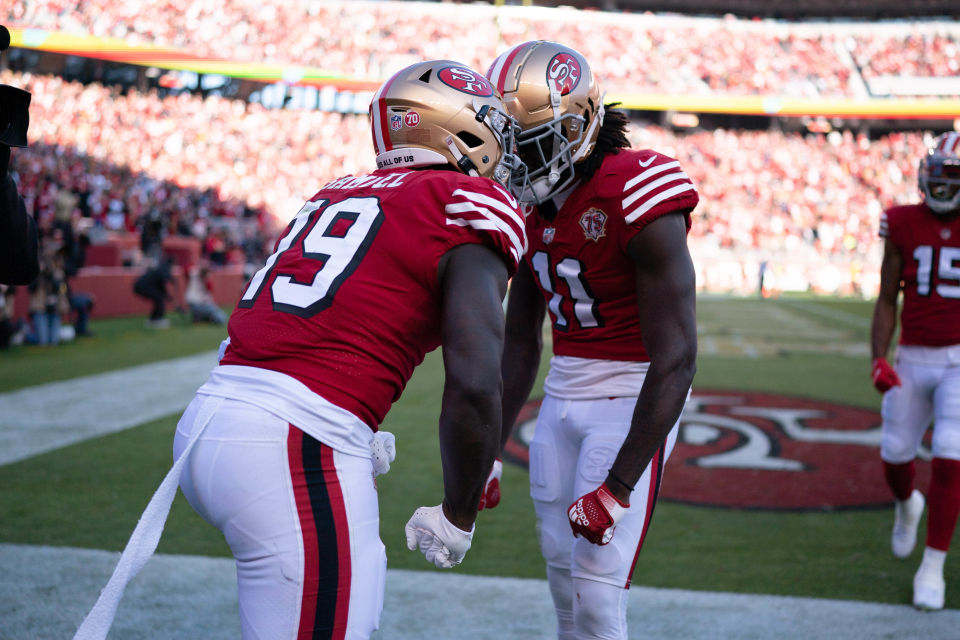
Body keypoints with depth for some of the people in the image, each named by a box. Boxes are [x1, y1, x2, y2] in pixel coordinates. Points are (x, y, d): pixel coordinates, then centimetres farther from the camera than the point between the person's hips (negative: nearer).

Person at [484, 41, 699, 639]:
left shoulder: (637, 198, -22)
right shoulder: (530, 206, 2)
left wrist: (619, 486, -25)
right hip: (564, 394, 7)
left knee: (598, 589, -7)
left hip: (634, 399, -7)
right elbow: (520, 342, 11)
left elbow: (676, 359, -24)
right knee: (562, 567, 13)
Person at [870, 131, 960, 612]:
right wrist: (878, 359, -7)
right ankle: (908, 504, 45)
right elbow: (886, 301, 4)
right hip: (912, 359, 2)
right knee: (896, 453, 8)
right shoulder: (904, 226, 0)